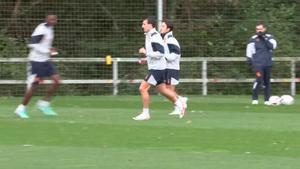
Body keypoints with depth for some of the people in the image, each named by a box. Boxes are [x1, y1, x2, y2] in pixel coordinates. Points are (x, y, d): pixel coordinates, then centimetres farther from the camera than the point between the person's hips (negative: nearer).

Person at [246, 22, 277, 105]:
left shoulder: (269, 37, 8)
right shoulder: (253, 39, 4)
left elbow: (273, 46, -9)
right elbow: (249, 50, 6)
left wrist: (264, 39, -14)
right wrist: (249, 59, -3)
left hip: (268, 63, 3)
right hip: (258, 63, -3)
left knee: (267, 81, 7)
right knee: (259, 79, -16)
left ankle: (267, 100, 14)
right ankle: (255, 99, -10)